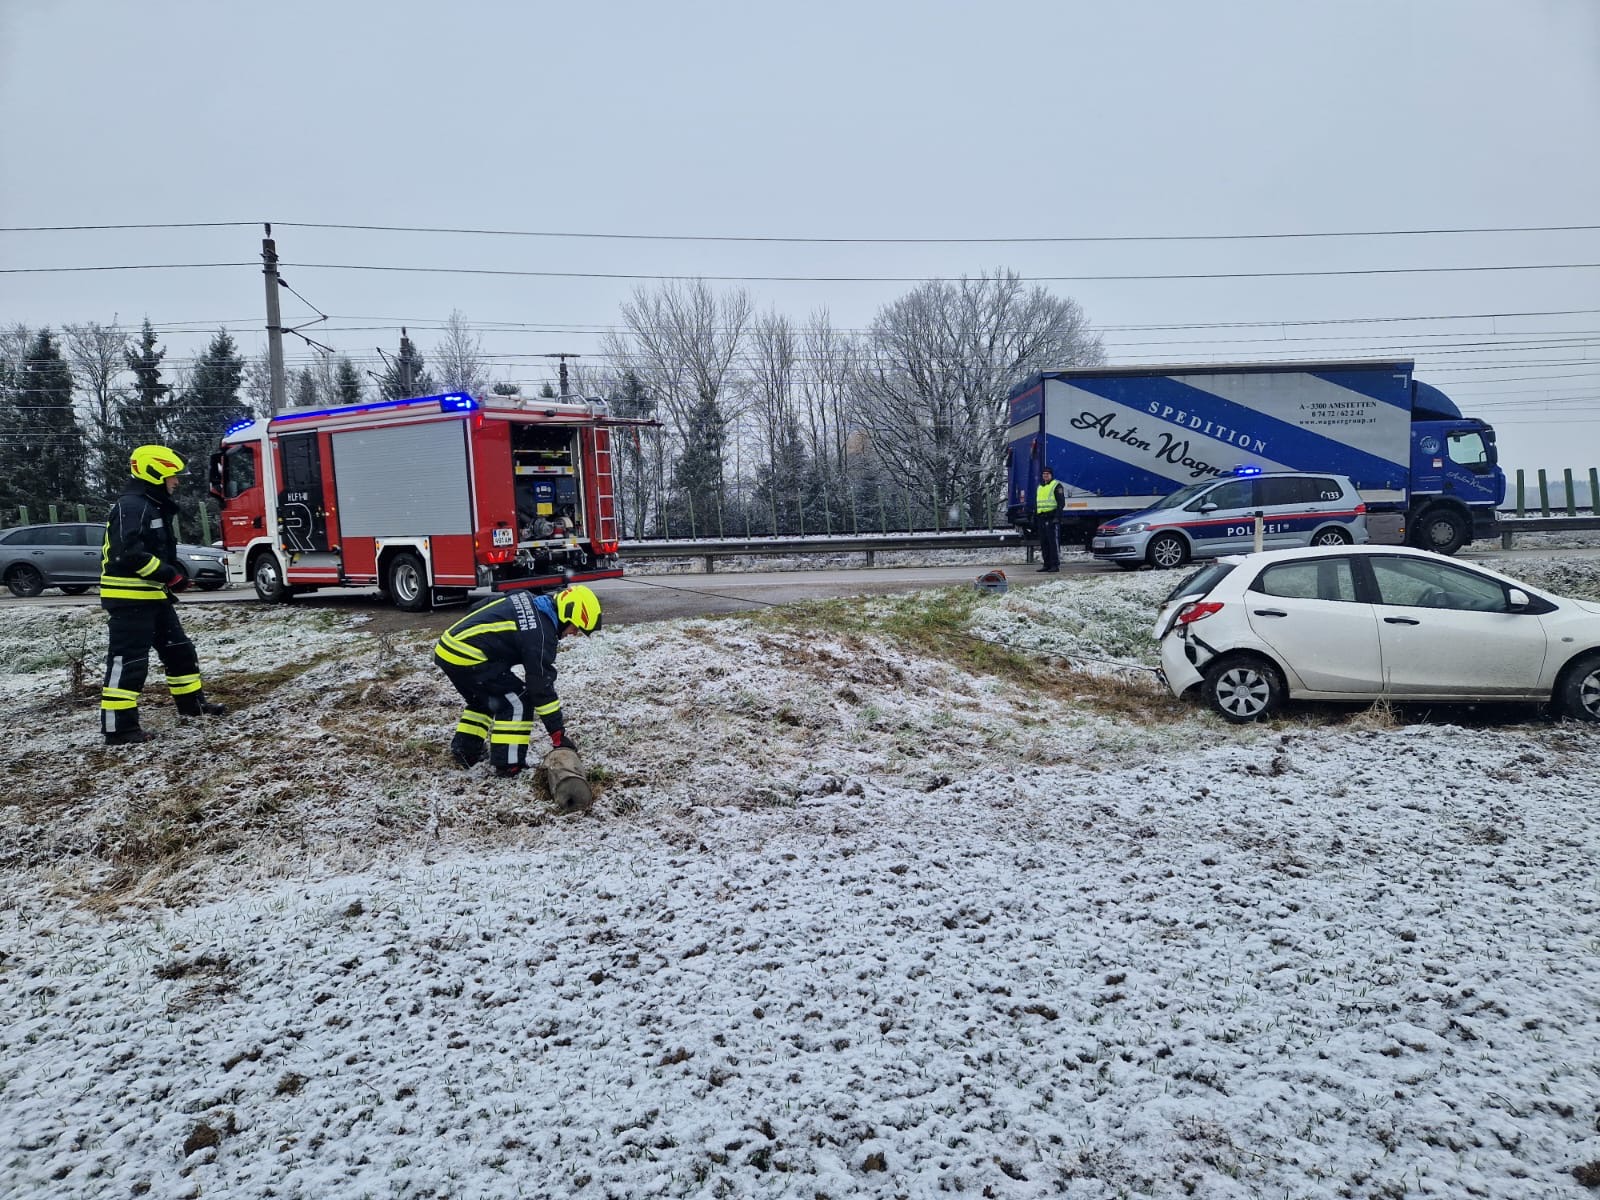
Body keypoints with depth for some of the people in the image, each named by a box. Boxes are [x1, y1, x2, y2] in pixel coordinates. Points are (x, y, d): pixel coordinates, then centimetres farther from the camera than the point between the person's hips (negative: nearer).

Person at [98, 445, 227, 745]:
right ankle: (119, 727, -6)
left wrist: (174, 572, 9)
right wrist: (170, 574, -22)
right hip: (130, 597, -10)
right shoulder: (131, 506, -16)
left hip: (153, 596, 10)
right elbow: (129, 553, -27)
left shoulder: (155, 507, 17)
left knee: (178, 649, 18)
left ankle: (192, 702, 32)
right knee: (129, 660, -9)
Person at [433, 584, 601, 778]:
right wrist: (559, 735, -8)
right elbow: (541, 686, -13)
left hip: (446, 648, 10)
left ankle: (464, 749, 31)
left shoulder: (528, 601, 12)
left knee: (483, 699, 29)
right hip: (466, 659, -10)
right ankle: (508, 763, 0)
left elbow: (478, 608, 21)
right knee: (518, 701, -2)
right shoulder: (540, 633, -13)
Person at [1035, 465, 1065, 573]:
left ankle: (1055, 565, -9)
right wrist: (1035, 516, 20)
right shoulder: (1040, 487, 22)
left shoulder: (1056, 486, -1)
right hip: (1041, 518, 8)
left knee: (1054, 542, -9)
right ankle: (1047, 564, 14)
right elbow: (1036, 504, 27)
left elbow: (1061, 502, -8)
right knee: (1044, 543, 8)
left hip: (1052, 518, -8)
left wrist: (1057, 516, -17)